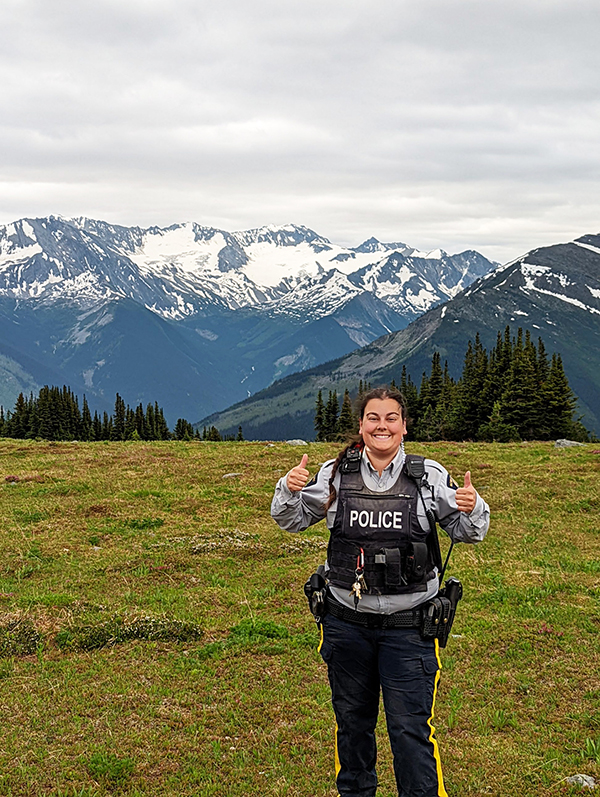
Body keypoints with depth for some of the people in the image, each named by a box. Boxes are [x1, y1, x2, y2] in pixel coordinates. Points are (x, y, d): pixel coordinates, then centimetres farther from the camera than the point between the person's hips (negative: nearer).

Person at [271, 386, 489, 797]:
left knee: (411, 728, -2)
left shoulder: (430, 476, -4)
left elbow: (466, 532, 2)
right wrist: (289, 489, -13)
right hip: (347, 623, 3)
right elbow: (292, 520, 8)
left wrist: (472, 509, -20)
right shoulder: (335, 474, 0)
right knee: (352, 721, 18)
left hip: (408, 626, -2)